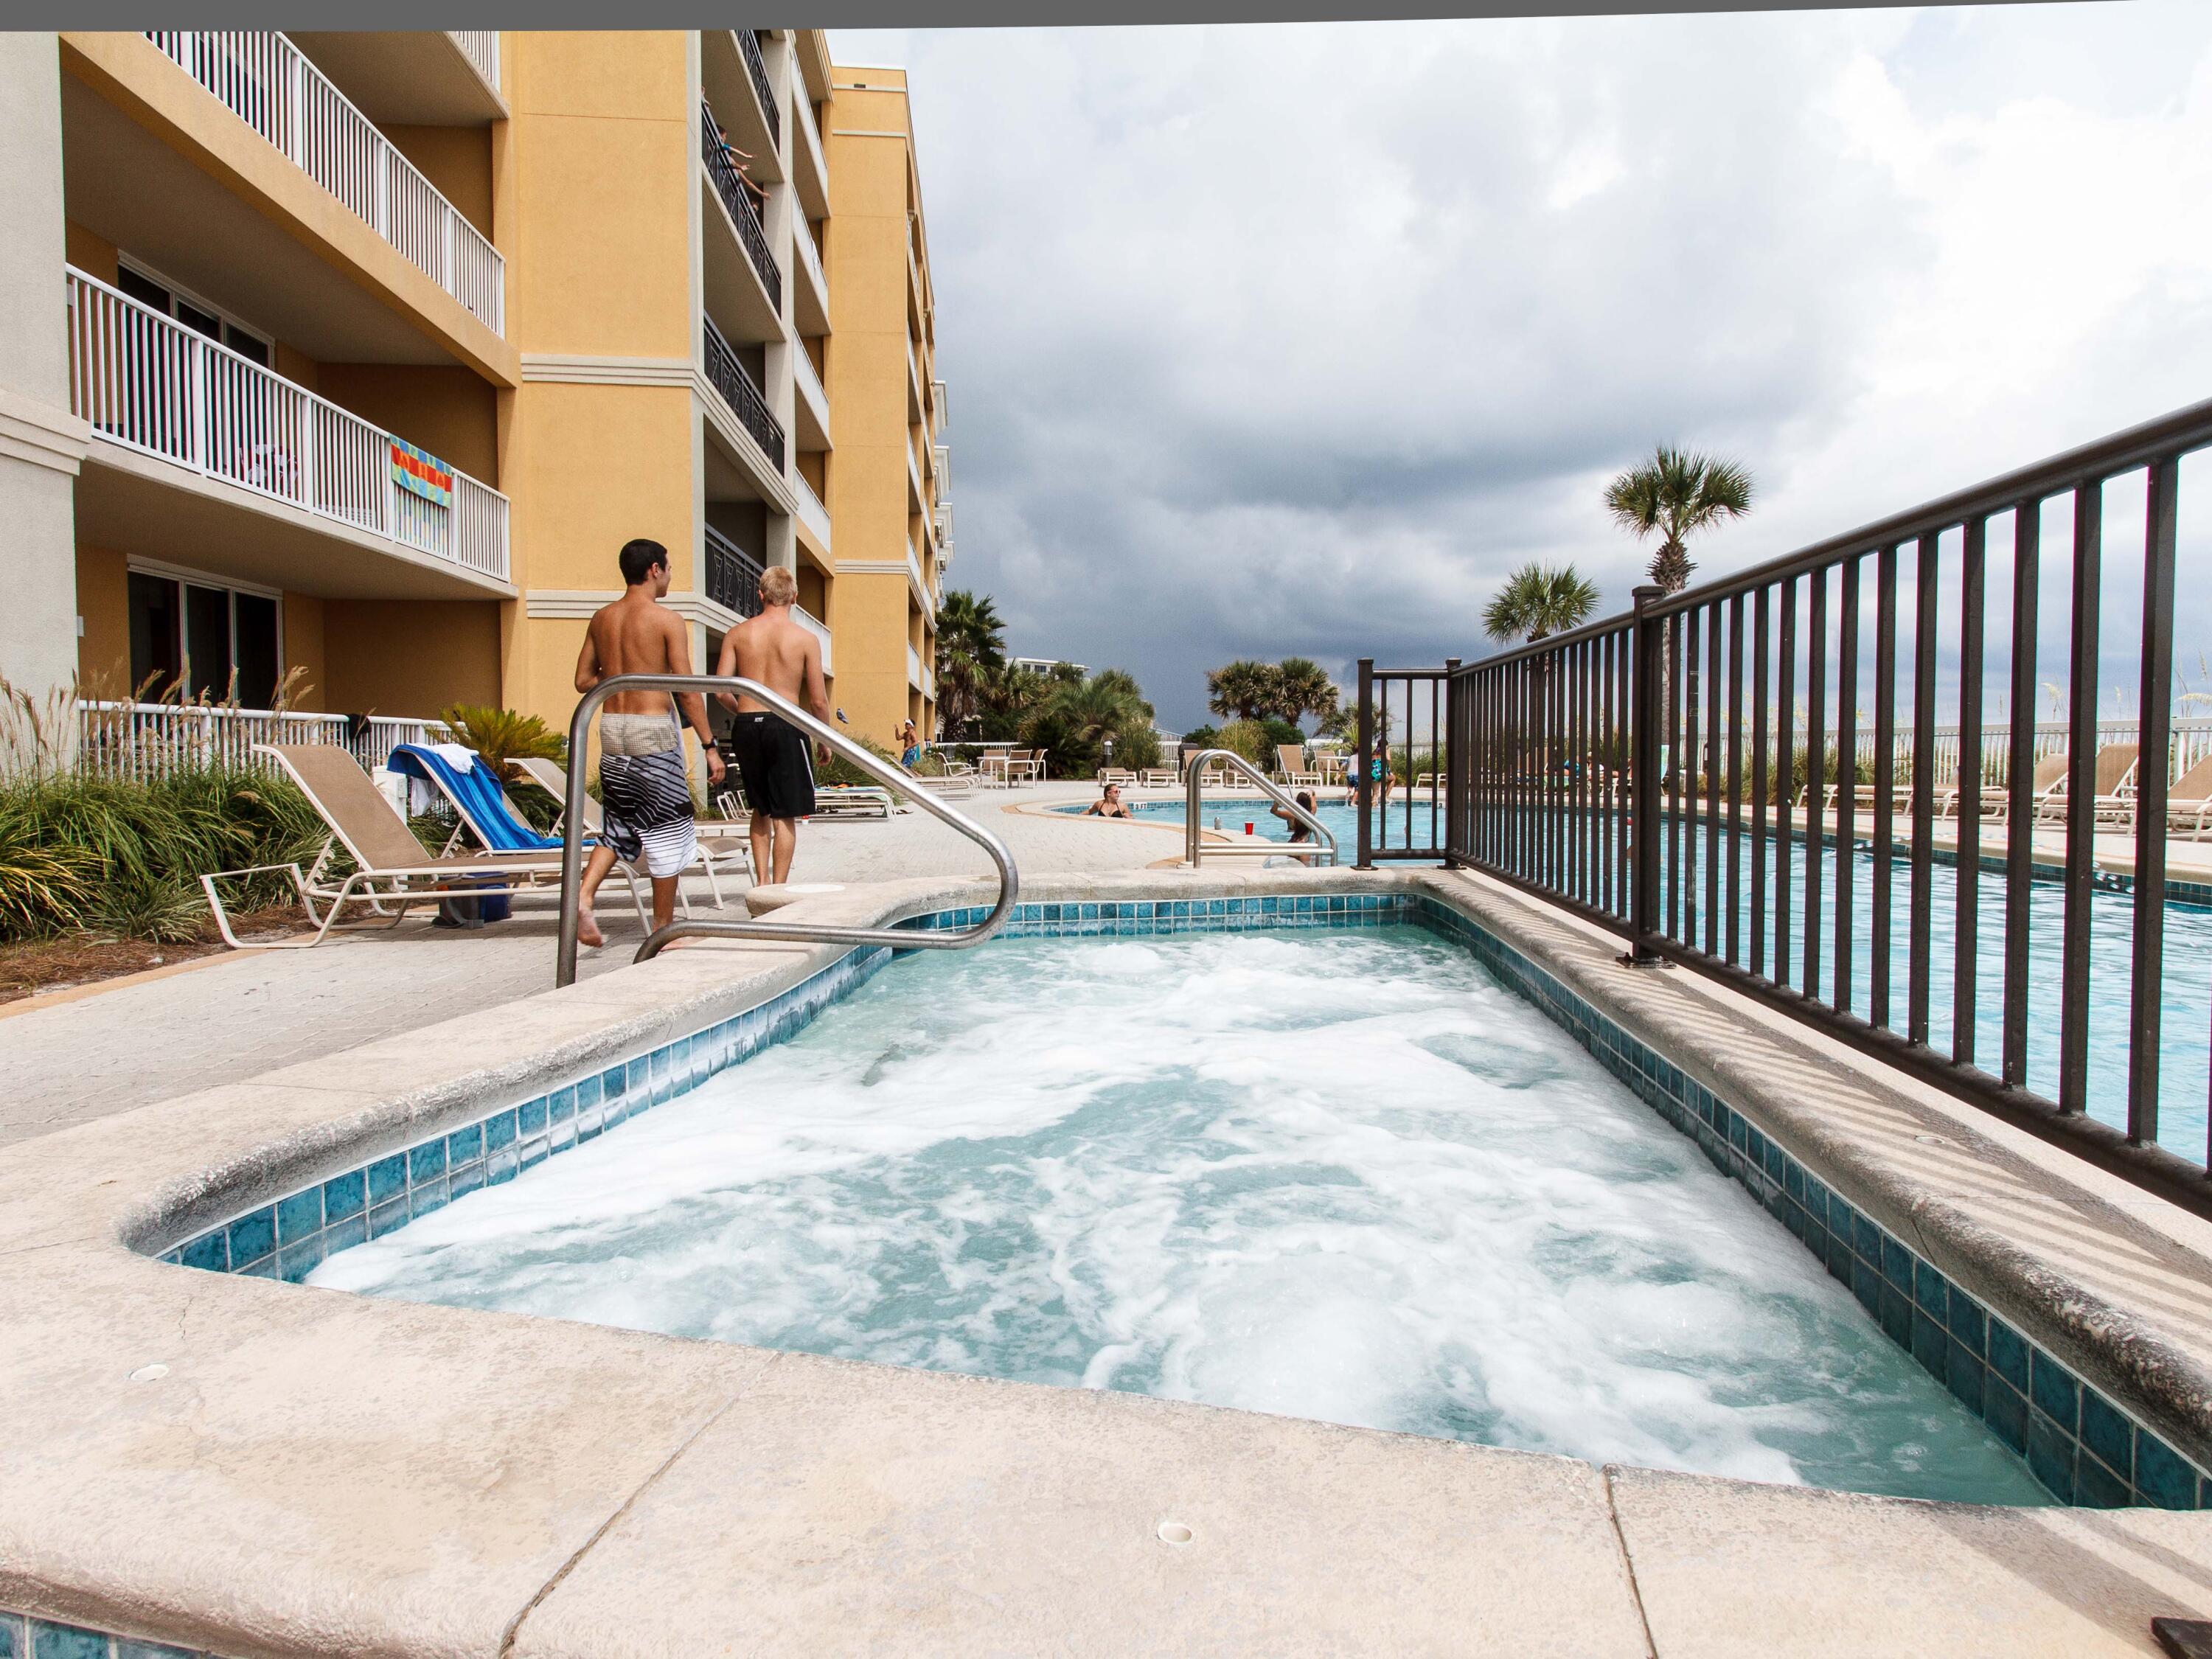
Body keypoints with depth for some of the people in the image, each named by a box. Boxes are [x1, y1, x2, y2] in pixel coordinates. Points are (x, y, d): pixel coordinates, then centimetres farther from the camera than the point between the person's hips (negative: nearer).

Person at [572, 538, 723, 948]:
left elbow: (583, 679, 12)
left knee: (618, 823, 18)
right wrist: (710, 746, -10)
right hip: (653, 730, -6)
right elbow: (687, 691, -13)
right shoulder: (667, 620, -9)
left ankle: (585, 895, -3)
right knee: (667, 831, 5)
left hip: (611, 729, 6)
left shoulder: (602, 618, 8)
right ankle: (664, 928, 12)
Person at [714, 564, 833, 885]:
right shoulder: (805, 639, -4)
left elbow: (721, 689, 0)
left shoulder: (737, 634, 4)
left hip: (746, 726, 4)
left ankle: (762, 881, 18)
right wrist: (824, 741, 10)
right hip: (784, 726, -4)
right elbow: (818, 701, -4)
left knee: (761, 811, 20)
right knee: (785, 816, 4)